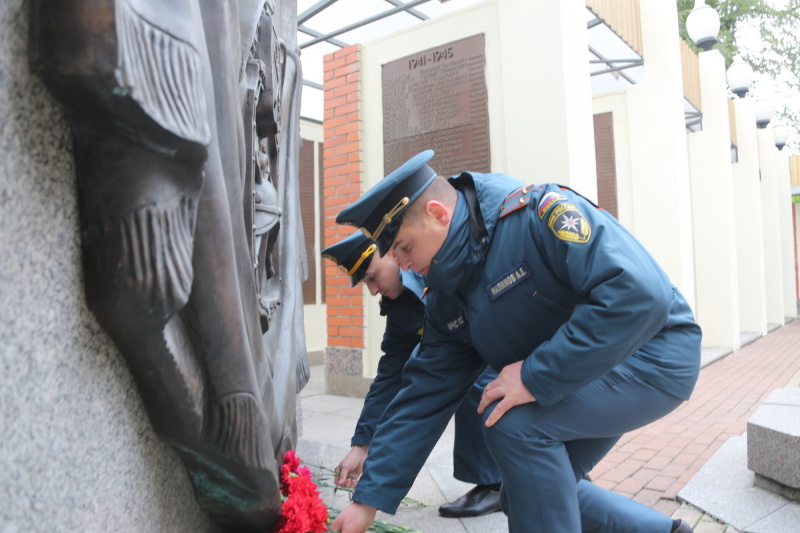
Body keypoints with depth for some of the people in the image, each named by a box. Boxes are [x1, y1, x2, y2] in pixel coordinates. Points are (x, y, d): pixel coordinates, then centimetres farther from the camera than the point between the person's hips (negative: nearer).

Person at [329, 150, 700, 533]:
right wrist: (369, 500, -3)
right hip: (579, 384, 8)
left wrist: (537, 377, -32)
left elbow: (640, 292, -35)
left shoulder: (538, 214, -25)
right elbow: (422, 399, -1)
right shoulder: (446, 299, -2)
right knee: (534, 495, 8)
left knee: (514, 422, -26)